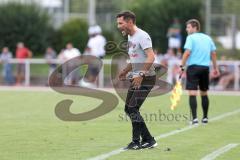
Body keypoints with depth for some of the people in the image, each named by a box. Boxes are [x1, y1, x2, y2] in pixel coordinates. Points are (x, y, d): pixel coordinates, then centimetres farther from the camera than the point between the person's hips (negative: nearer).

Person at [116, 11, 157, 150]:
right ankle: (148, 140, 15)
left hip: (146, 78, -10)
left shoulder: (142, 36, -15)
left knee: (133, 108, -14)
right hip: (137, 79, 10)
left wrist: (141, 75, -30)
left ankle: (136, 142, -5)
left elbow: (151, 57, -25)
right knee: (128, 109, 8)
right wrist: (125, 71, 18)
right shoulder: (130, 37, 16)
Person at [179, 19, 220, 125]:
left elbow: (187, 52, -14)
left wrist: (182, 66, -11)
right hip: (205, 68, 6)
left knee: (192, 93, -7)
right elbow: (213, 53, 13)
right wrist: (215, 67, 19)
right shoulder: (207, 38, 13)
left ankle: (195, 118, -17)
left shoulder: (191, 38, -4)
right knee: (204, 94, 16)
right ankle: (205, 118, 21)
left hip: (193, 67, -6)